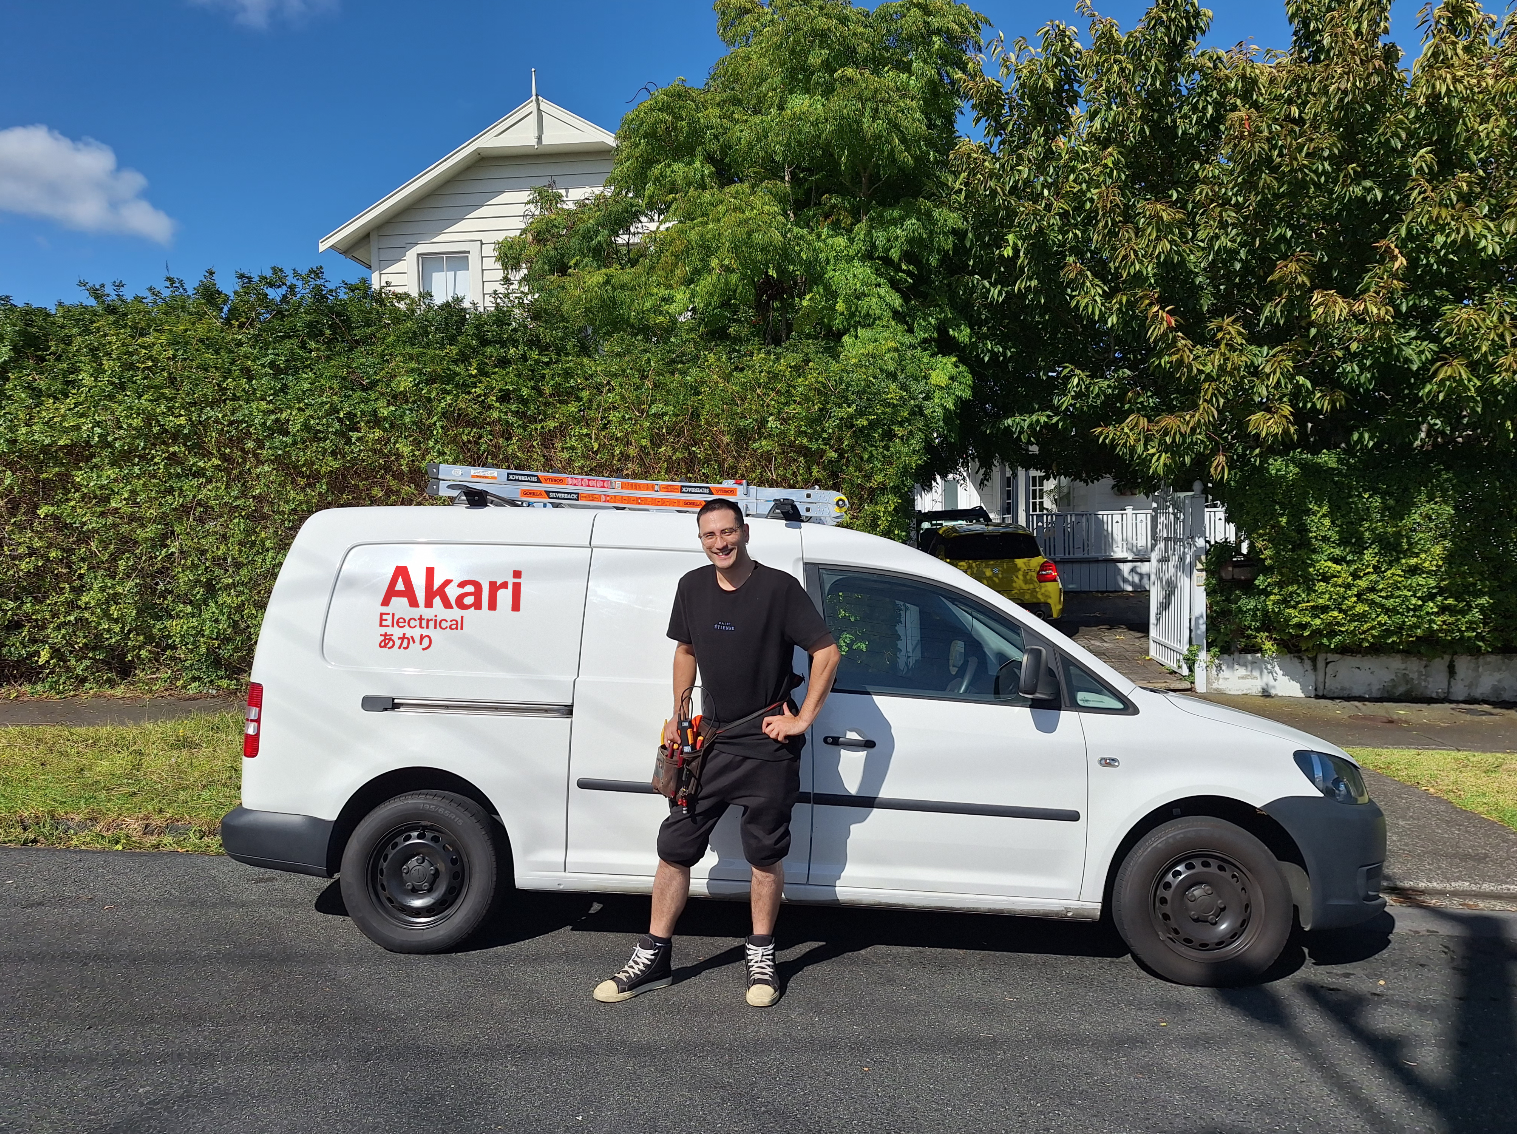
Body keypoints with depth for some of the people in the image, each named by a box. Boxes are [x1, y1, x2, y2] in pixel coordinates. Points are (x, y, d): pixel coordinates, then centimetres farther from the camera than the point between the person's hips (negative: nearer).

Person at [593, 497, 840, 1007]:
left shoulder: (778, 587, -11)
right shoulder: (693, 587, 4)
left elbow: (827, 652, -10)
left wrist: (803, 719, -12)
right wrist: (678, 715, 13)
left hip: (768, 746, -4)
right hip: (711, 740, 4)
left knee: (766, 855, 7)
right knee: (674, 847, 4)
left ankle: (760, 957, 25)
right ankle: (653, 958, 16)